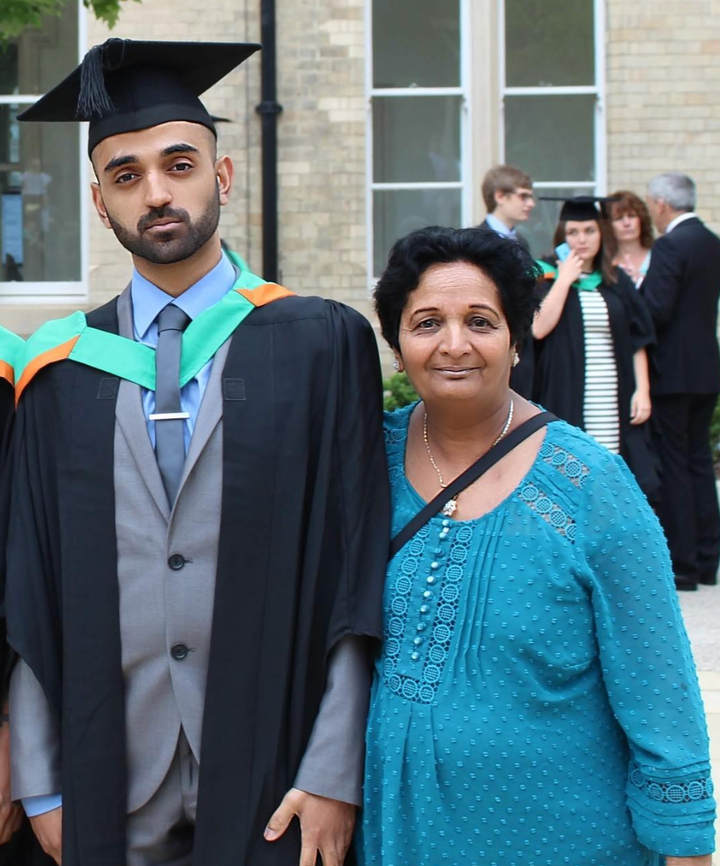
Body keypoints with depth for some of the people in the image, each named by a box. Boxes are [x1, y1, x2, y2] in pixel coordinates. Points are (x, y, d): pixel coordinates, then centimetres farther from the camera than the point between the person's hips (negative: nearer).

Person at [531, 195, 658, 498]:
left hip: (613, 402, 3)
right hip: (566, 401, -3)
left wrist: (642, 390, -1)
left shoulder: (617, 282, 11)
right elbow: (539, 328, -14)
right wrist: (565, 279, -10)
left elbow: (638, 341, 10)